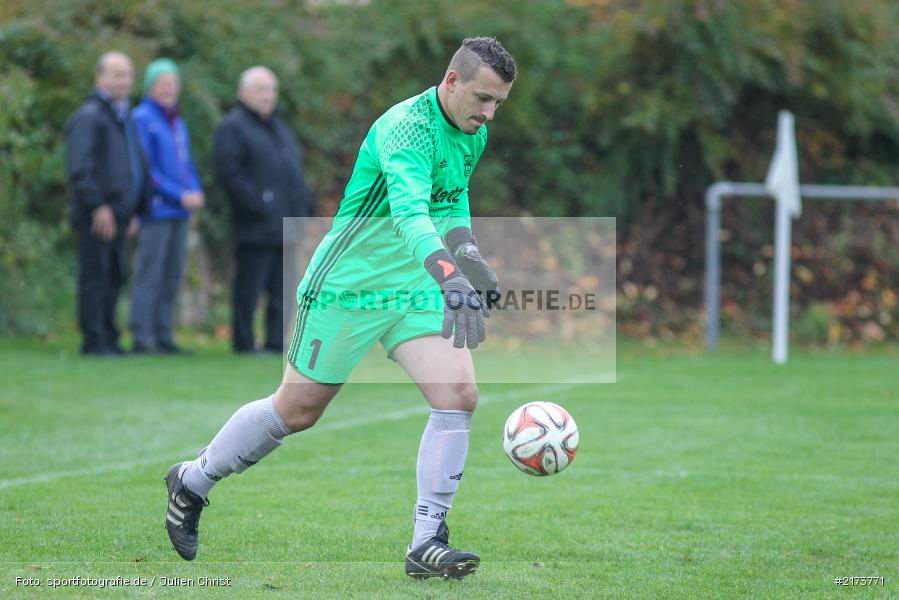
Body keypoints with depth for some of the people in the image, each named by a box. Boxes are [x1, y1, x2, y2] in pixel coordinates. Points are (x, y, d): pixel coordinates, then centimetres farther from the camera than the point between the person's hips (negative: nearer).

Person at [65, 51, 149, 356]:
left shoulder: (123, 117, 21)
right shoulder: (89, 117, -8)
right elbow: (79, 168, -17)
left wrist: (134, 211, 21)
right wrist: (98, 206, -21)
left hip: (118, 213, 9)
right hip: (96, 214, -9)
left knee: (114, 277, 10)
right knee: (95, 275, -7)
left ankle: (108, 339, 15)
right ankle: (94, 340, -6)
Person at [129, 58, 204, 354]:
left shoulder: (177, 122, 18)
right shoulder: (142, 118, -7)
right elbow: (145, 168, -12)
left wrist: (196, 192, 1)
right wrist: (181, 195, -14)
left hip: (180, 211, 8)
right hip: (156, 209, -8)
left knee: (172, 276, 7)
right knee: (149, 274, -9)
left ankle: (164, 336, 10)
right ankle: (141, 337, -10)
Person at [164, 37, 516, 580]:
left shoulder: (474, 135, 2)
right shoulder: (406, 128, -26)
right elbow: (409, 213, -43)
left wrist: (467, 249, 6)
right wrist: (452, 281, -58)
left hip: (417, 289, 7)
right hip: (348, 286, -7)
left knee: (459, 396, -13)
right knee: (297, 409, 6)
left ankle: (427, 543, -9)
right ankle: (193, 482, 29)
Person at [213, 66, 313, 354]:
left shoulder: (277, 126, 22)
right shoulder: (232, 128, -5)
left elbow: (294, 168, 26)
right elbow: (229, 172, -15)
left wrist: (304, 206, 14)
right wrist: (256, 204, -20)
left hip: (285, 225, 8)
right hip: (256, 227, -8)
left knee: (281, 288, 8)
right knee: (249, 287, -5)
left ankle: (276, 341, 11)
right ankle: (243, 342, -1)